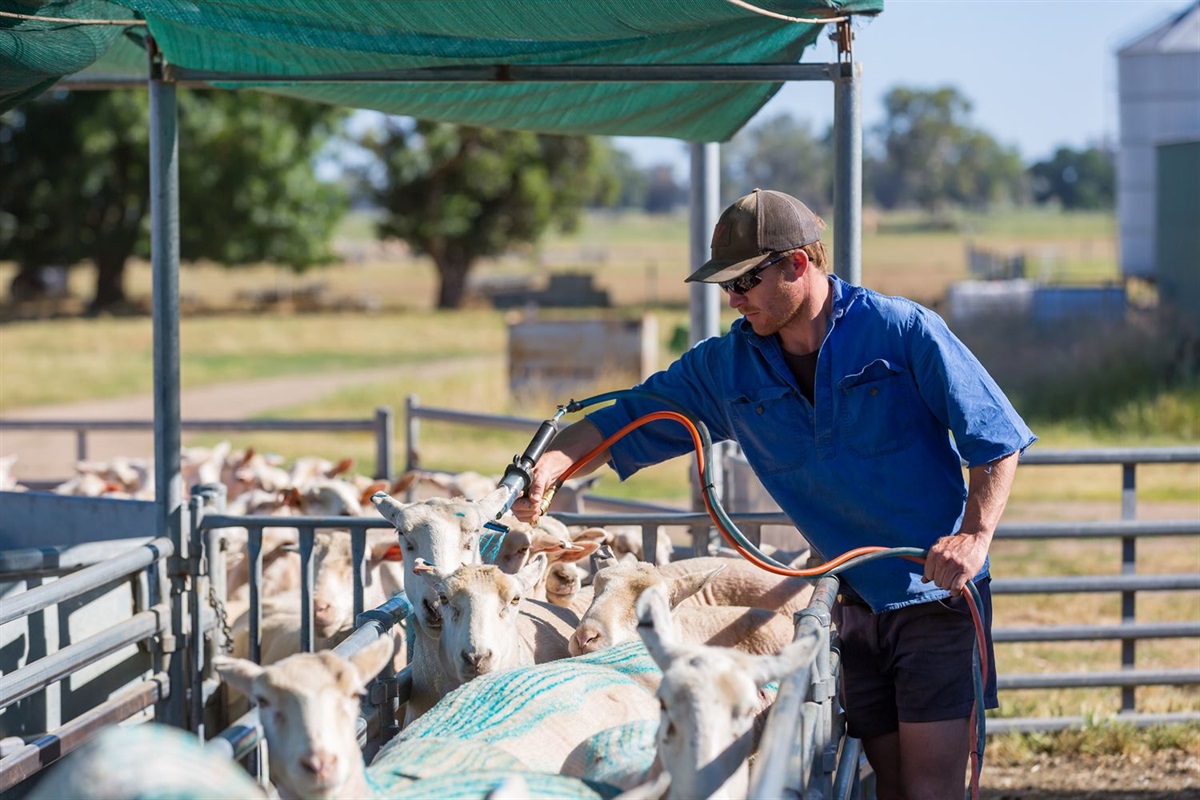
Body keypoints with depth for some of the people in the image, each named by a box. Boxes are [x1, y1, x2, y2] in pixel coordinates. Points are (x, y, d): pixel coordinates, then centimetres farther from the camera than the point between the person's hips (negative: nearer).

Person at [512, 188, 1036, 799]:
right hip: (855, 599, 5)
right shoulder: (727, 366, 4)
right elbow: (626, 422, 6)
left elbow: (995, 438, -8)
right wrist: (548, 467, -13)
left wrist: (975, 535, -22)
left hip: (937, 593, -5)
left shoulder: (902, 330, -9)